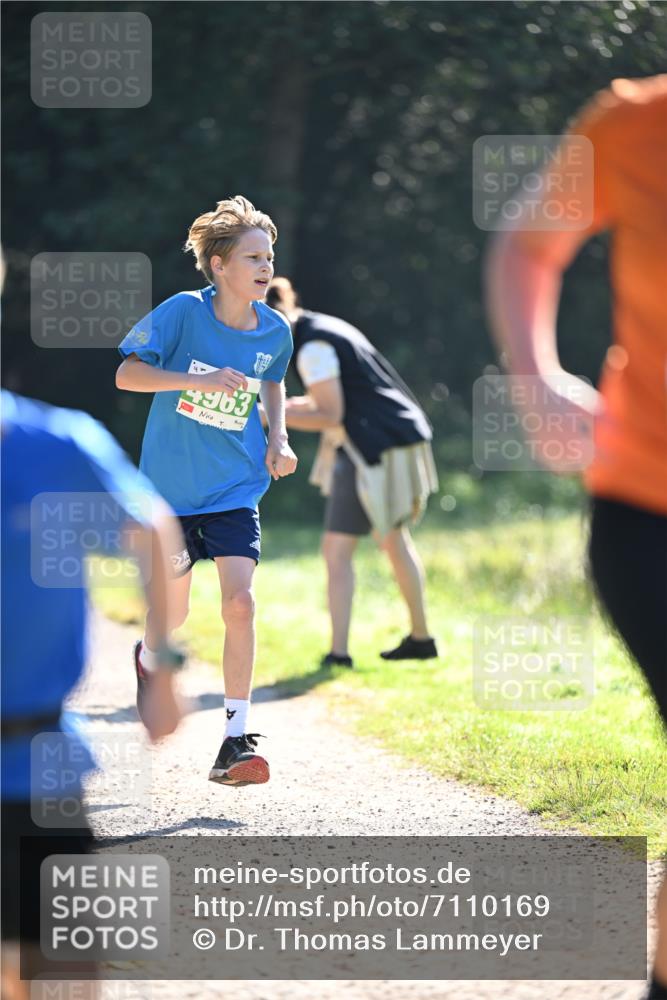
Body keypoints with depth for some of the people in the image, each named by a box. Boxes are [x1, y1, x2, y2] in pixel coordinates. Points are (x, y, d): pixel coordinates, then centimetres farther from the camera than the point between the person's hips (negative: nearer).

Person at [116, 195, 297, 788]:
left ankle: (235, 743, -12)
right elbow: (127, 373, -14)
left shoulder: (275, 331, -2)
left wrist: (278, 438, 4)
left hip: (236, 489, 2)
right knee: (174, 611, 11)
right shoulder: (183, 312, -14)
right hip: (170, 488, -2)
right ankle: (148, 658, 50)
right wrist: (199, 380, -28)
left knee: (240, 603, -16)